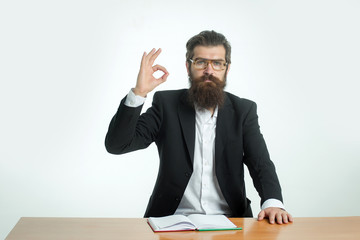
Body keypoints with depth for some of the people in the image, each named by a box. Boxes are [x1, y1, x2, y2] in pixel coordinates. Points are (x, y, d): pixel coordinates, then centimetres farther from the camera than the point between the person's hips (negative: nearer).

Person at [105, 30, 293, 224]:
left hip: (229, 220, 2)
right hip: (173, 220, -1)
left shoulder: (243, 111, 6)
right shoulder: (167, 103, 2)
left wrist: (273, 202, -23)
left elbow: (261, 164, -2)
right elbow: (116, 145, -5)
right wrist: (138, 93, -16)